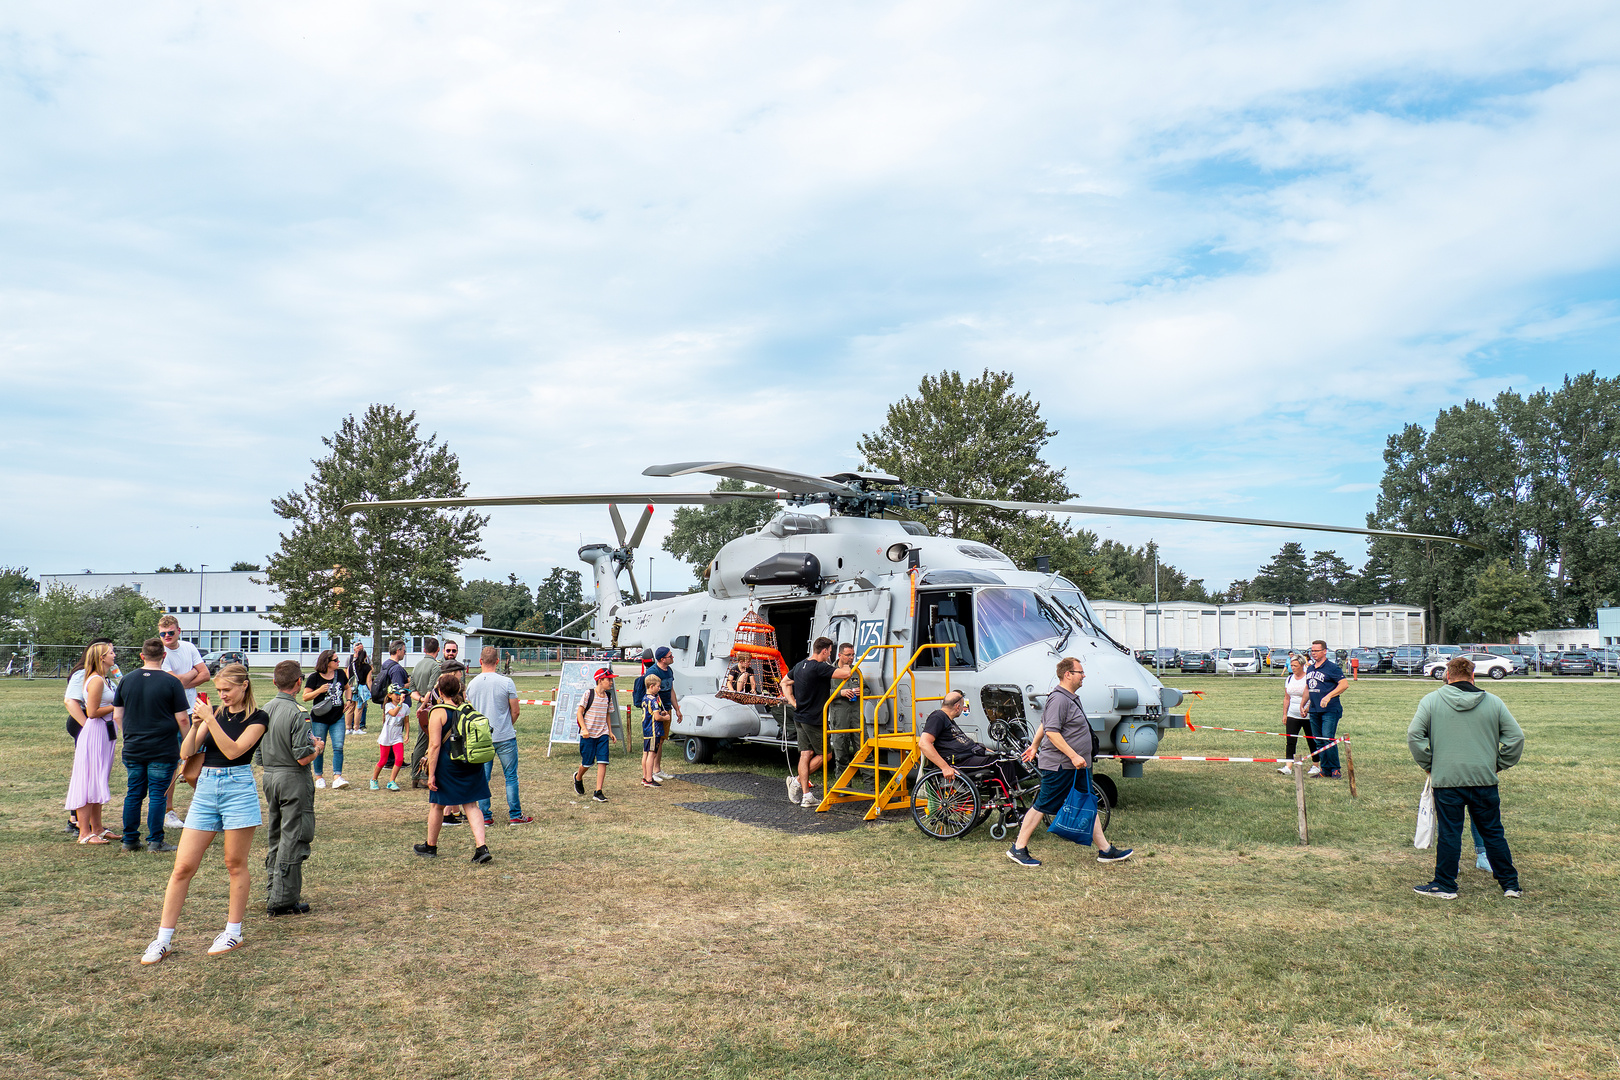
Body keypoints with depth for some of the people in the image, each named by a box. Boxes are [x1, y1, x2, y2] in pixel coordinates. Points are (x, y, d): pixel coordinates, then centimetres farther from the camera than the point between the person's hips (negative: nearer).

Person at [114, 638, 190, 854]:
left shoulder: (126, 680, 4)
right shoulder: (171, 682, -9)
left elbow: (117, 716, 10)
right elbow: (182, 719, -9)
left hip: (133, 749, 4)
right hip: (163, 751, -4)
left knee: (133, 793, 13)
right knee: (158, 794, 1)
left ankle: (129, 840, 18)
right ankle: (155, 841, 4)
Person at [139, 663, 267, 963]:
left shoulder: (257, 717, -3)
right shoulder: (216, 713, 13)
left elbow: (233, 750, -17)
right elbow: (186, 752, 6)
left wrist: (210, 720, -19)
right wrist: (196, 724, -9)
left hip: (238, 788, -5)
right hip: (206, 788, 5)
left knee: (235, 864, 4)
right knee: (183, 866, 1)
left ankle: (233, 931, 17)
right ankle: (163, 939, 8)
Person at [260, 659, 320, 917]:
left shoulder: (265, 709, 4)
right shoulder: (297, 714, -19)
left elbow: (259, 754, 13)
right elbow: (302, 758, -21)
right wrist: (318, 747, -1)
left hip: (269, 777, 8)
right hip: (293, 780, -8)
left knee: (275, 837, 18)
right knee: (292, 838, -1)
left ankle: (272, 892, 27)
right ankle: (283, 900, 2)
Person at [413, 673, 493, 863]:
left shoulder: (438, 712, -11)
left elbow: (435, 745, -16)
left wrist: (431, 774, -14)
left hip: (447, 764, -5)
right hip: (471, 765, 5)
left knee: (437, 805, 14)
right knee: (471, 805, 7)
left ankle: (430, 846, 31)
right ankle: (482, 847, -6)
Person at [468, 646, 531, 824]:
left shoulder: (472, 684, 1)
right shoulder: (506, 682, -11)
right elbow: (515, 711, -7)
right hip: (504, 737, -3)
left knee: (483, 778, 10)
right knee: (511, 776, 5)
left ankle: (485, 816, 13)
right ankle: (515, 815, 8)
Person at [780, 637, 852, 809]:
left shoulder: (799, 666, 10)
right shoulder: (819, 668, -19)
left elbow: (785, 683, 22)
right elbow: (845, 674, -25)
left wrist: (794, 702, 14)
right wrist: (846, 667, -1)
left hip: (800, 717, 9)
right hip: (814, 719, -9)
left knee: (806, 754, 9)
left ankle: (806, 796, 9)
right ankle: (797, 781, 3)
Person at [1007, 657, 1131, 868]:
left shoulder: (1071, 698, 15)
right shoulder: (1058, 699, -18)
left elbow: (1043, 725, 24)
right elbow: (1051, 732, -25)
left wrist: (1034, 746, 31)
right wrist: (1073, 755, -26)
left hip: (1077, 765, 10)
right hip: (1059, 765, -10)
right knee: (1042, 806, -2)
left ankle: (1105, 850, 18)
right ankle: (1018, 849, 8)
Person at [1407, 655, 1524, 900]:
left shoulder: (1431, 700, -2)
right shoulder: (1493, 702, 4)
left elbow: (1414, 736, -7)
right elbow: (1516, 737, 3)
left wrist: (1428, 765, 5)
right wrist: (1498, 764, 12)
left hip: (1446, 780, -2)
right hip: (1485, 779, 2)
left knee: (1448, 833, 4)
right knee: (1493, 832, 13)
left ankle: (1445, 885, 10)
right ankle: (1510, 884, 21)